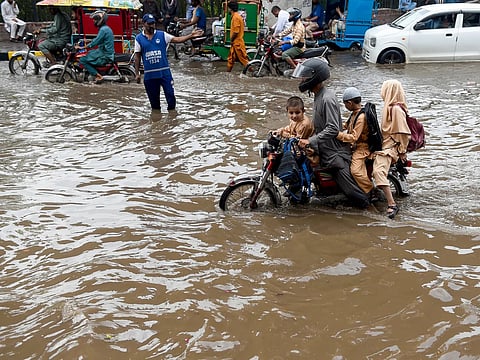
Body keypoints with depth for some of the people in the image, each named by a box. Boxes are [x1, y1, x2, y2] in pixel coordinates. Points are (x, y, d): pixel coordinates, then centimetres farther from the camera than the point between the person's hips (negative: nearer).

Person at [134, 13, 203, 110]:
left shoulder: (162, 35, 4)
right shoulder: (139, 38, 4)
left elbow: (177, 39, -4)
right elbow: (137, 57, 6)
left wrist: (191, 35, -17)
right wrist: (137, 73, 2)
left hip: (164, 72, 0)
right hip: (149, 74, 0)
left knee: (170, 94, -1)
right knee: (153, 98, 9)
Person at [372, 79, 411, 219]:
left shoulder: (396, 108, -16)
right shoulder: (390, 106, 16)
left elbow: (403, 132, -18)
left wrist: (402, 151, -16)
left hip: (390, 146, -11)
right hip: (384, 143, 11)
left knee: (378, 171, -29)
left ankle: (392, 204, -33)